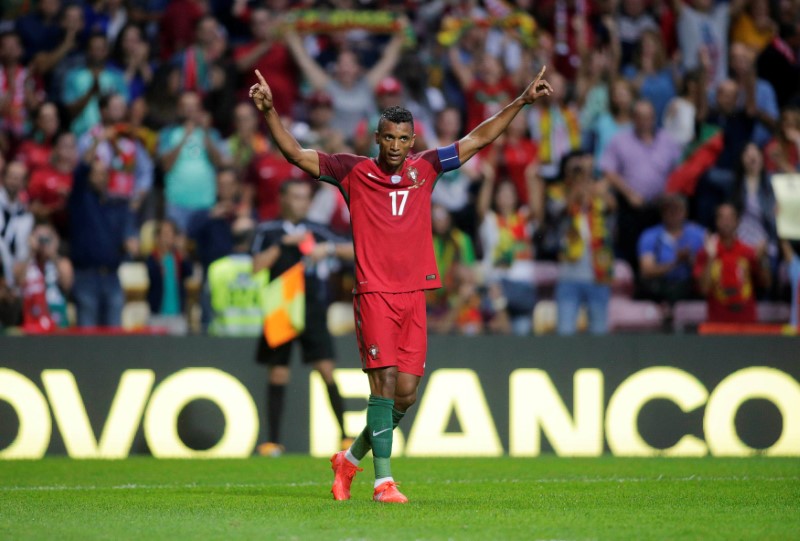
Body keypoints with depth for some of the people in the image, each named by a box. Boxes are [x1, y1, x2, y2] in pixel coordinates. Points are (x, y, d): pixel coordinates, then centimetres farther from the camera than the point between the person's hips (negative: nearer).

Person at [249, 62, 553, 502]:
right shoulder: (354, 172, 3)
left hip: (414, 294, 4)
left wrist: (522, 100, 16)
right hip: (374, 294, -4)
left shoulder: (425, 168, 12)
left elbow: (479, 138, 18)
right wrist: (269, 111, -13)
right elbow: (295, 153, -1)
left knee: (406, 392, 3)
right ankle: (383, 481, -10)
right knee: (384, 383, -13)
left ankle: (350, 458, 24)